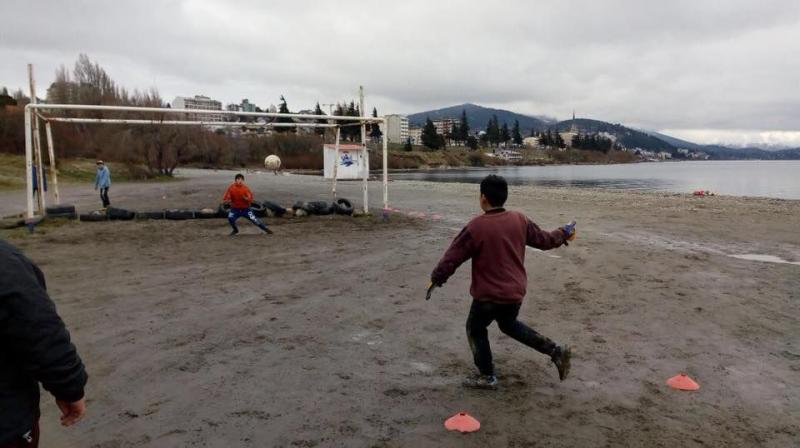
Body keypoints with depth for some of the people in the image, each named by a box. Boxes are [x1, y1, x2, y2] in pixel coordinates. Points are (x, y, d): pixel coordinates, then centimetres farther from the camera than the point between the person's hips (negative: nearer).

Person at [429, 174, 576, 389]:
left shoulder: (476, 226, -19)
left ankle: (487, 376, 25)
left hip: (489, 294, -6)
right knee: (509, 324, 29)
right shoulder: (519, 220, -4)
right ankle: (556, 350, 24)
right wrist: (563, 233, 29)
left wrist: (436, 279, 0)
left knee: (475, 330, 17)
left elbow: (453, 256, -13)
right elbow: (543, 239, 10)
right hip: (516, 291, 6)